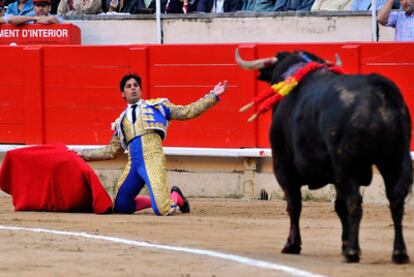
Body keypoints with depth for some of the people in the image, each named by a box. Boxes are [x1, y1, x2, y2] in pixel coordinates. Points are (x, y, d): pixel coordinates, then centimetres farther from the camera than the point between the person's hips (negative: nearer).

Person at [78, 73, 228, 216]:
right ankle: (159, 200, 23)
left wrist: (213, 96, 7)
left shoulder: (156, 106, 17)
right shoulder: (121, 122, 26)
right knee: (120, 207, 3)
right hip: (133, 165, 5)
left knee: (163, 210, -21)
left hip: (153, 160, -5)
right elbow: (111, 151, 28)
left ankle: (175, 197, 17)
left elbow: (187, 112, 13)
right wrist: (83, 154, 24)